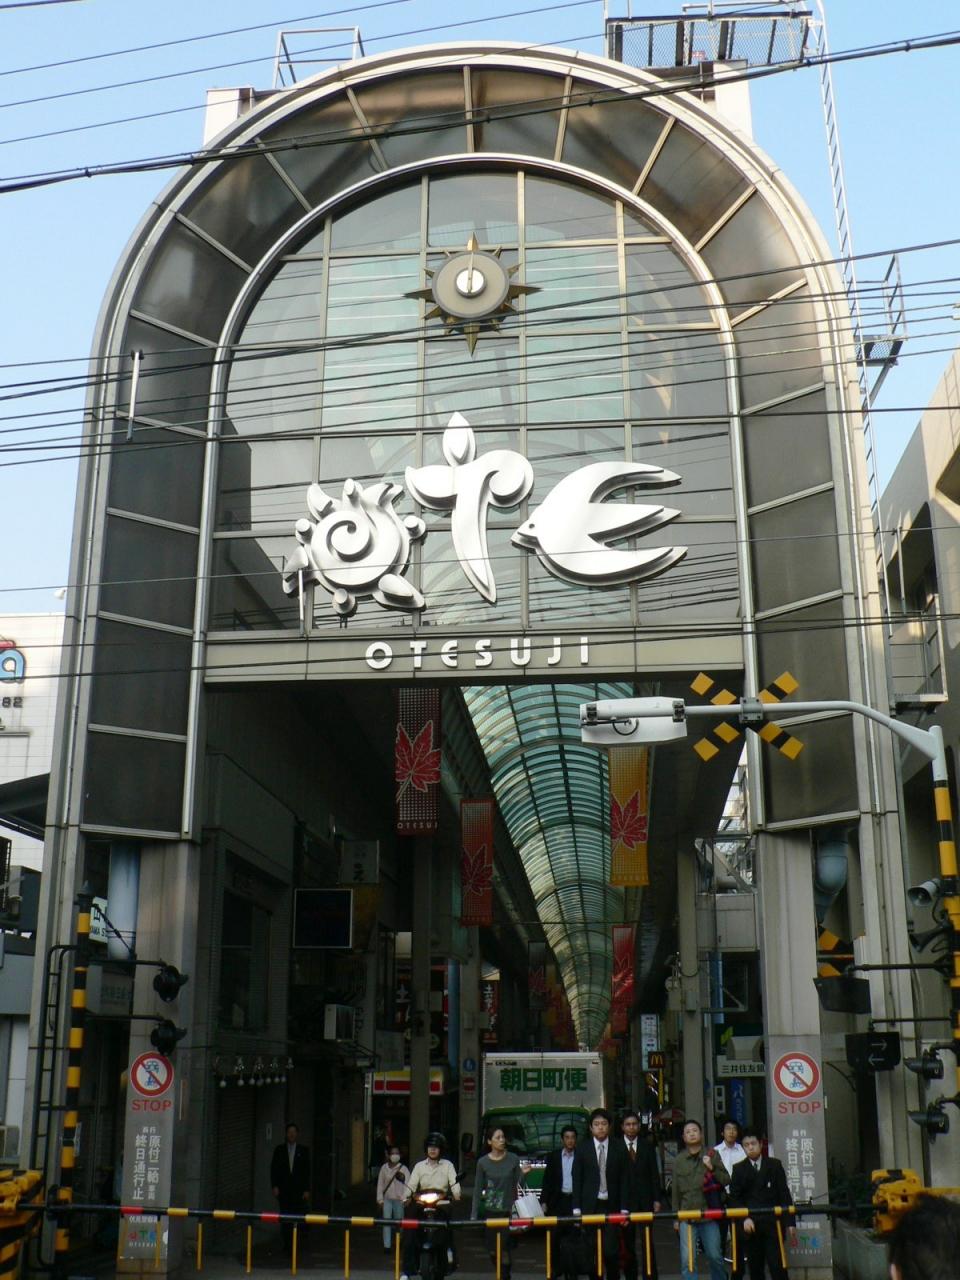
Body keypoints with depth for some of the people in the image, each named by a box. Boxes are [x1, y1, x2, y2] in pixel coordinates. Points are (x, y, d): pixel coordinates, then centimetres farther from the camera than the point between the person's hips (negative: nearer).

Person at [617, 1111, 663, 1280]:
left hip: (645, 1201, 1)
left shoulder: (647, 1147, 8)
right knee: (627, 1243, 5)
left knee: (647, 1242, -1)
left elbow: (654, 1175, 9)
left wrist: (657, 1199, 1)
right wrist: (620, 1206, -10)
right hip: (624, 1202, -1)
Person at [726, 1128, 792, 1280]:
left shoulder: (775, 1165, 8)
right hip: (750, 1225, 1)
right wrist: (744, 1218, -12)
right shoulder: (738, 1169, 7)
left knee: (778, 1267, -6)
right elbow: (734, 1198, 3)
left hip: (772, 1224, -1)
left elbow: (784, 1194, 5)